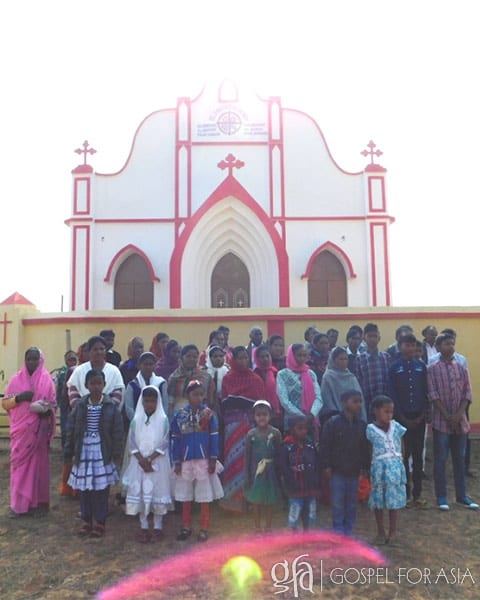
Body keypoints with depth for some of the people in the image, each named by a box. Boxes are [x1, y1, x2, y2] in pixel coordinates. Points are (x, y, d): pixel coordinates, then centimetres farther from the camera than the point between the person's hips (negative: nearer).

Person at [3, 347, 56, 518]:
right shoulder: (16, 379, 4)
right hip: (20, 430, 1)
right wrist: (18, 398, -14)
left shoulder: (47, 379, 1)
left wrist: (47, 410, -17)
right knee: (19, 464, 3)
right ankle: (18, 504, 14)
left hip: (39, 430, -1)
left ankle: (39, 503, 13)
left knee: (39, 464, 4)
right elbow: (5, 402, 5)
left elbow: (53, 403, 4)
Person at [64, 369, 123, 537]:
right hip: (84, 451, 2)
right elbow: (71, 430, 4)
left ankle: (100, 522, 20)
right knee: (84, 488, 11)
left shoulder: (111, 406, -6)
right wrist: (69, 452, 3)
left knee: (101, 489, 4)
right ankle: (87, 520, 28)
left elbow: (118, 431, -4)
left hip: (102, 452, -2)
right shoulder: (80, 405, 0)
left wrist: (116, 453, -6)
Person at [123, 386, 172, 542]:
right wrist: (142, 460, -14)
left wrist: (150, 459, -14)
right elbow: (132, 443, -2)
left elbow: (164, 444, -7)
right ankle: (144, 527, 18)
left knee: (157, 492, 2)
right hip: (139, 463, 2)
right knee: (140, 493, 5)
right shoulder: (136, 420, 2)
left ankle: (158, 527, 16)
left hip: (158, 463, -2)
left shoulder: (163, 420, -4)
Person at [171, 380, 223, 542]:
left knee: (205, 496, 5)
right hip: (186, 461, 2)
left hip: (204, 460, -1)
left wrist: (213, 459, -5)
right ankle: (186, 527, 25)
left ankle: (204, 529, 16)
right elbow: (175, 440, 3)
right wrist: (176, 462, 1)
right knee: (185, 496, 11)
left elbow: (214, 437, -3)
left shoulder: (209, 414, -5)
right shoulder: (180, 415, -1)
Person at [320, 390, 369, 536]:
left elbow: (365, 448, 10)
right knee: (338, 504, 2)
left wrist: (364, 466, 8)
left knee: (352, 504, 13)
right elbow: (324, 446, -9)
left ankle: (348, 532, 27)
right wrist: (326, 466, -10)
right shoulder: (333, 423, -11)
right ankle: (339, 533, 14)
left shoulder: (362, 424, 2)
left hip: (354, 471, 4)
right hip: (337, 471, -4)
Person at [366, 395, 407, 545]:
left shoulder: (396, 427, 3)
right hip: (379, 467, -2)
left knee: (394, 500, 7)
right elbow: (369, 451, -3)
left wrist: (400, 463, 4)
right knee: (378, 501, 6)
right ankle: (380, 532, 21)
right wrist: (367, 468, -7)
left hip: (395, 467, 2)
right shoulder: (371, 429, -7)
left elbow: (401, 447, 10)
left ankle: (392, 532, 21)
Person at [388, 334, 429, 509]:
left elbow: (426, 391, 4)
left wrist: (424, 414, -4)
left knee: (418, 455, 8)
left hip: (419, 417, 3)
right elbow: (392, 395, -6)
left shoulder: (421, 366, 4)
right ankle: (405, 494, 15)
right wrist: (403, 418, -9)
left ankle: (417, 494, 18)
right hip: (402, 417, -2)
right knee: (403, 455, 5)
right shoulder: (394, 368, -4)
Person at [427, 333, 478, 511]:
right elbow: (433, 395, -9)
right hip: (441, 421, -3)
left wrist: (458, 415, -9)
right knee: (440, 459, 2)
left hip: (460, 420, 3)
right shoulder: (432, 369, -4)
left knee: (460, 458, 12)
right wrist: (448, 416, -13)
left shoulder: (461, 368, 6)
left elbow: (467, 393, 3)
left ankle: (461, 495, 23)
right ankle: (441, 496, 12)